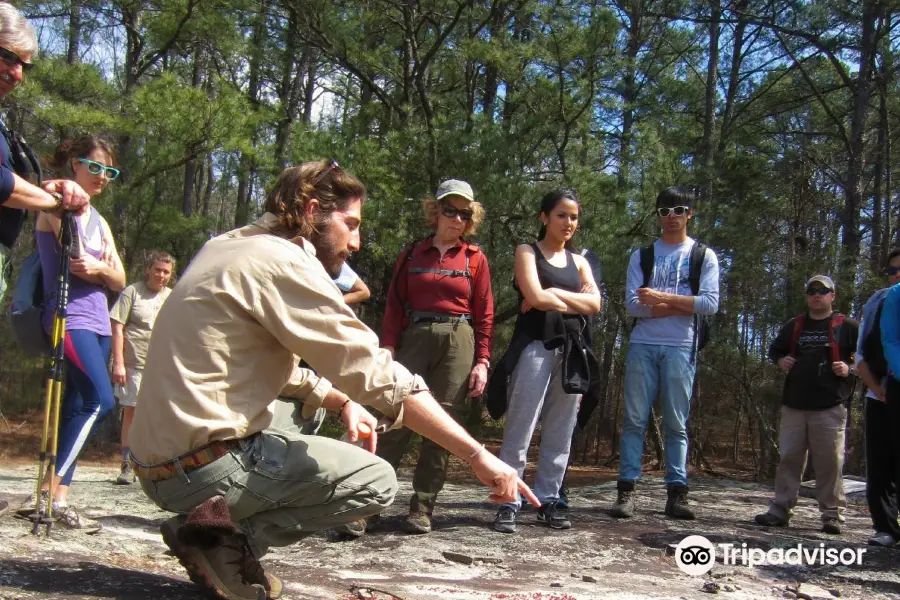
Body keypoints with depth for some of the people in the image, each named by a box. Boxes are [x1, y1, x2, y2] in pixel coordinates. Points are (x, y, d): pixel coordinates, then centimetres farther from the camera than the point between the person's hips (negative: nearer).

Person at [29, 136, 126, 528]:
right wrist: (104, 268, -2)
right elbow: (79, 261, -15)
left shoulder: (98, 220, 19)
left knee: (76, 409, 4)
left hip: (98, 322, 8)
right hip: (69, 318, -8)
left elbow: (119, 281, 10)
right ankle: (54, 491, -18)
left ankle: (52, 494, 8)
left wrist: (99, 267, -7)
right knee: (101, 401, -22)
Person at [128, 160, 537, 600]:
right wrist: (478, 455, -18)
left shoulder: (231, 248, 14)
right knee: (377, 481, -3)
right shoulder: (283, 262, -16)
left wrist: (341, 401, 11)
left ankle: (213, 521, 9)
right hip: (204, 466, -9)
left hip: (158, 460, 9)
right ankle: (227, 536, -9)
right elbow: (378, 376, -20)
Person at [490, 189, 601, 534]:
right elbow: (535, 297, -11)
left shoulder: (579, 262, 19)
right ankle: (508, 503, -3)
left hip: (571, 351, 5)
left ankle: (547, 501, 15)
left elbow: (594, 304, 3)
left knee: (560, 433, 7)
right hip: (535, 348, -5)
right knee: (519, 431, -7)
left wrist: (554, 294, -5)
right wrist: (573, 299, 0)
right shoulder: (527, 252, 6)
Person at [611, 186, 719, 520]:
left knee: (676, 423, 2)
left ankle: (676, 493, 5)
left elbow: (710, 304, -4)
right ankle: (626, 490, 0)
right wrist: (681, 305, -6)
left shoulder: (704, 256, 9)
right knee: (634, 420, -1)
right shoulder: (641, 256, 12)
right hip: (642, 346, 1)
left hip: (681, 348, -1)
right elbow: (633, 305, -1)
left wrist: (662, 297, -10)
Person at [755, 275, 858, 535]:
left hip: (830, 407, -4)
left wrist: (849, 370, -14)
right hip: (794, 405, 4)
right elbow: (774, 349, 28)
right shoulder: (793, 326, 15)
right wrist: (780, 360, 7)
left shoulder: (847, 327, 3)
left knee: (830, 461, -4)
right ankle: (780, 510, 10)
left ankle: (832, 514, 5)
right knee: (788, 458, 6)